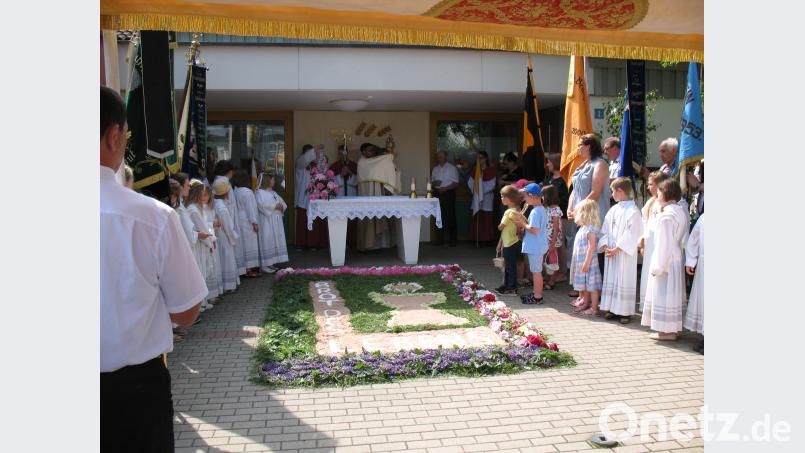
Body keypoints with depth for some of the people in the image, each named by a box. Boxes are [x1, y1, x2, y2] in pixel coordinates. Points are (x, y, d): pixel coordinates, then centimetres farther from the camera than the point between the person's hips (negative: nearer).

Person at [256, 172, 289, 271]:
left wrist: (281, 206, -4)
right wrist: (275, 206, -16)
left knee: (275, 242, 8)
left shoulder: (273, 193, 20)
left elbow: (283, 204, 18)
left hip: (276, 222, 8)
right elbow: (262, 205, -21)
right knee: (267, 242, -9)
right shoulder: (260, 193, -5)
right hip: (266, 223, -8)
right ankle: (264, 265, -7)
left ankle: (270, 263, 14)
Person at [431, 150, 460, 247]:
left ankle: (453, 240, 4)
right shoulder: (435, 169, 14)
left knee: (450, 217, -3)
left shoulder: (452, 168, -1)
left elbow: (456, 183, -6)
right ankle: (439, 239, 13)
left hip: (448, 193, -5)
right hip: (438, 194, 5)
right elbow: (431, 183, 18)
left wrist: (445, 188, -17)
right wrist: (434, 183, -5)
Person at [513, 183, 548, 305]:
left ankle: (537, 297, 10)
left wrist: (523, 224, -15)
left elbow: (534, 230, -28)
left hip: (535, 247, -10)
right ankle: (537, 293, 29)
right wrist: (524, 223, 8)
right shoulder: (542, 209, 8)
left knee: (536, 272, 1)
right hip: (538, 246, 10)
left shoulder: (535, 212, -23)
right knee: (536, 271, 19)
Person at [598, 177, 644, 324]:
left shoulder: (633, 211, -12)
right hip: (611, 252, 7)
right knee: (611, 278, 11)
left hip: (625, 254, -7)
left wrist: (617, 249, -17)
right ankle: (613, 308, 20)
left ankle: (625, 311, 6)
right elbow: (605, 230, 12)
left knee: (625, 279, -2)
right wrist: (605, 246, -3)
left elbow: (632, 234, -16)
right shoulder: (613, 210, 11)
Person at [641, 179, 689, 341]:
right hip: (678, 259, 9)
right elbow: (684, 240, 11)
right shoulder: (681, 212, 8)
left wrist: (657, 267, -16)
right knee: (674, 293, 14)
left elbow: (664, 244, -20)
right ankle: (672, 328, 23)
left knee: (664, 295, -1)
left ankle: (667, 331, 5)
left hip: (666, 261, -9)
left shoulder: (666, 216, -19)